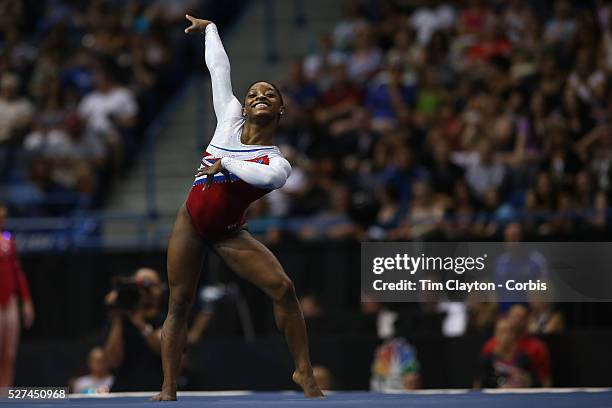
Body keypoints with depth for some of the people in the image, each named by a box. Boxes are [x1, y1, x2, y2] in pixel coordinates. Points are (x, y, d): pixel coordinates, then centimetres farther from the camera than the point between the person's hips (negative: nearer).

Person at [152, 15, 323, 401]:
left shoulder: (278, 163, -7)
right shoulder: (230, 118, 3)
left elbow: (264, 176, -33)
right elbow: (219, 68, 10)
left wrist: (226, 164, -27)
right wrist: (210, 29, 18)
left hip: (229, 233, -3)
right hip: (191, 221, 3)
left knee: (283, 287, -18)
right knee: (179, 303, 0)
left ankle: (305, 372, -10)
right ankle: (168, 389, 3)